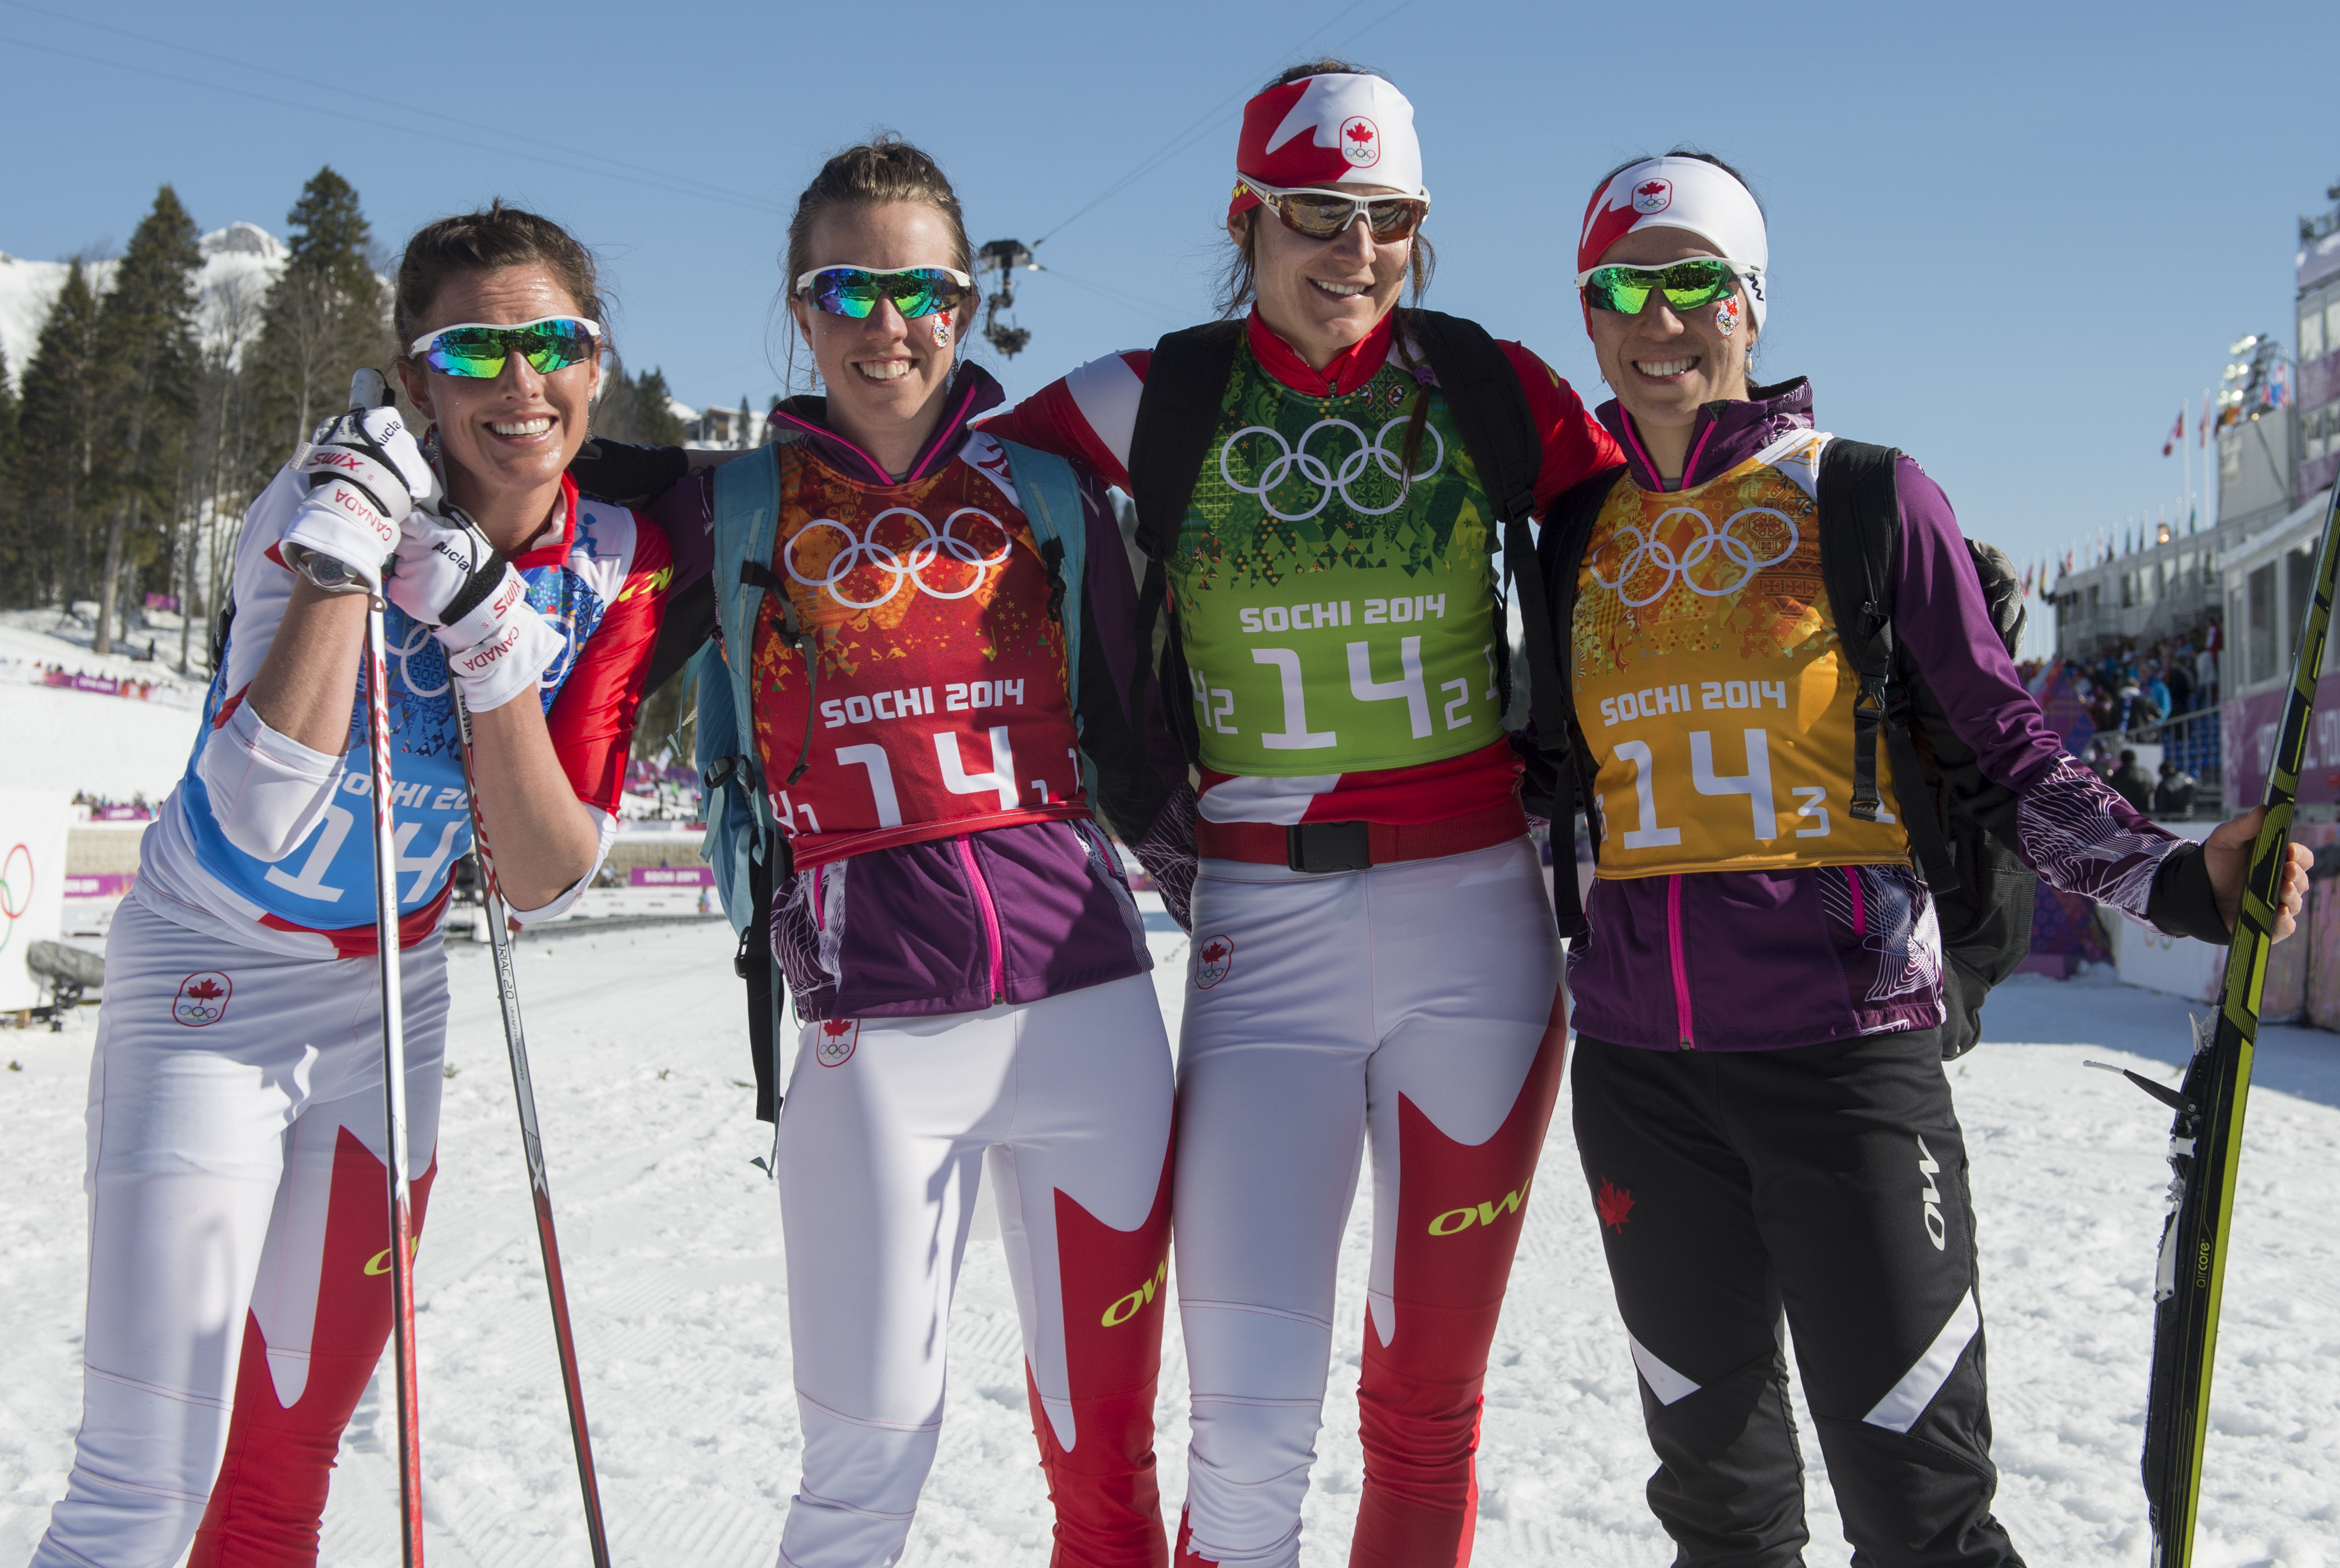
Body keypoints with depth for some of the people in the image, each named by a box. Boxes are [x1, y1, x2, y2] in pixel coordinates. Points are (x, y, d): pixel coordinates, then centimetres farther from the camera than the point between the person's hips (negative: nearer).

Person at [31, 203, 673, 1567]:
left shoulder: (619, 568, -7)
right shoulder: (334, 504, -18)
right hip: (212, 991, -4)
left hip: (388, 1007, 4)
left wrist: (493, 659, -24)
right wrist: (347, 549, -33)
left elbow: (546, 887, -11)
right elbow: (263, 815, -32)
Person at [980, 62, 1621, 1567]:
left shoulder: (1491, 388, 2)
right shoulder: (1159, 403, 1)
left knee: (1429, 1401, 11)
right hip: (1264, 932, -1)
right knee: (1250, 1427, -6)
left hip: (1477, 920, 1)